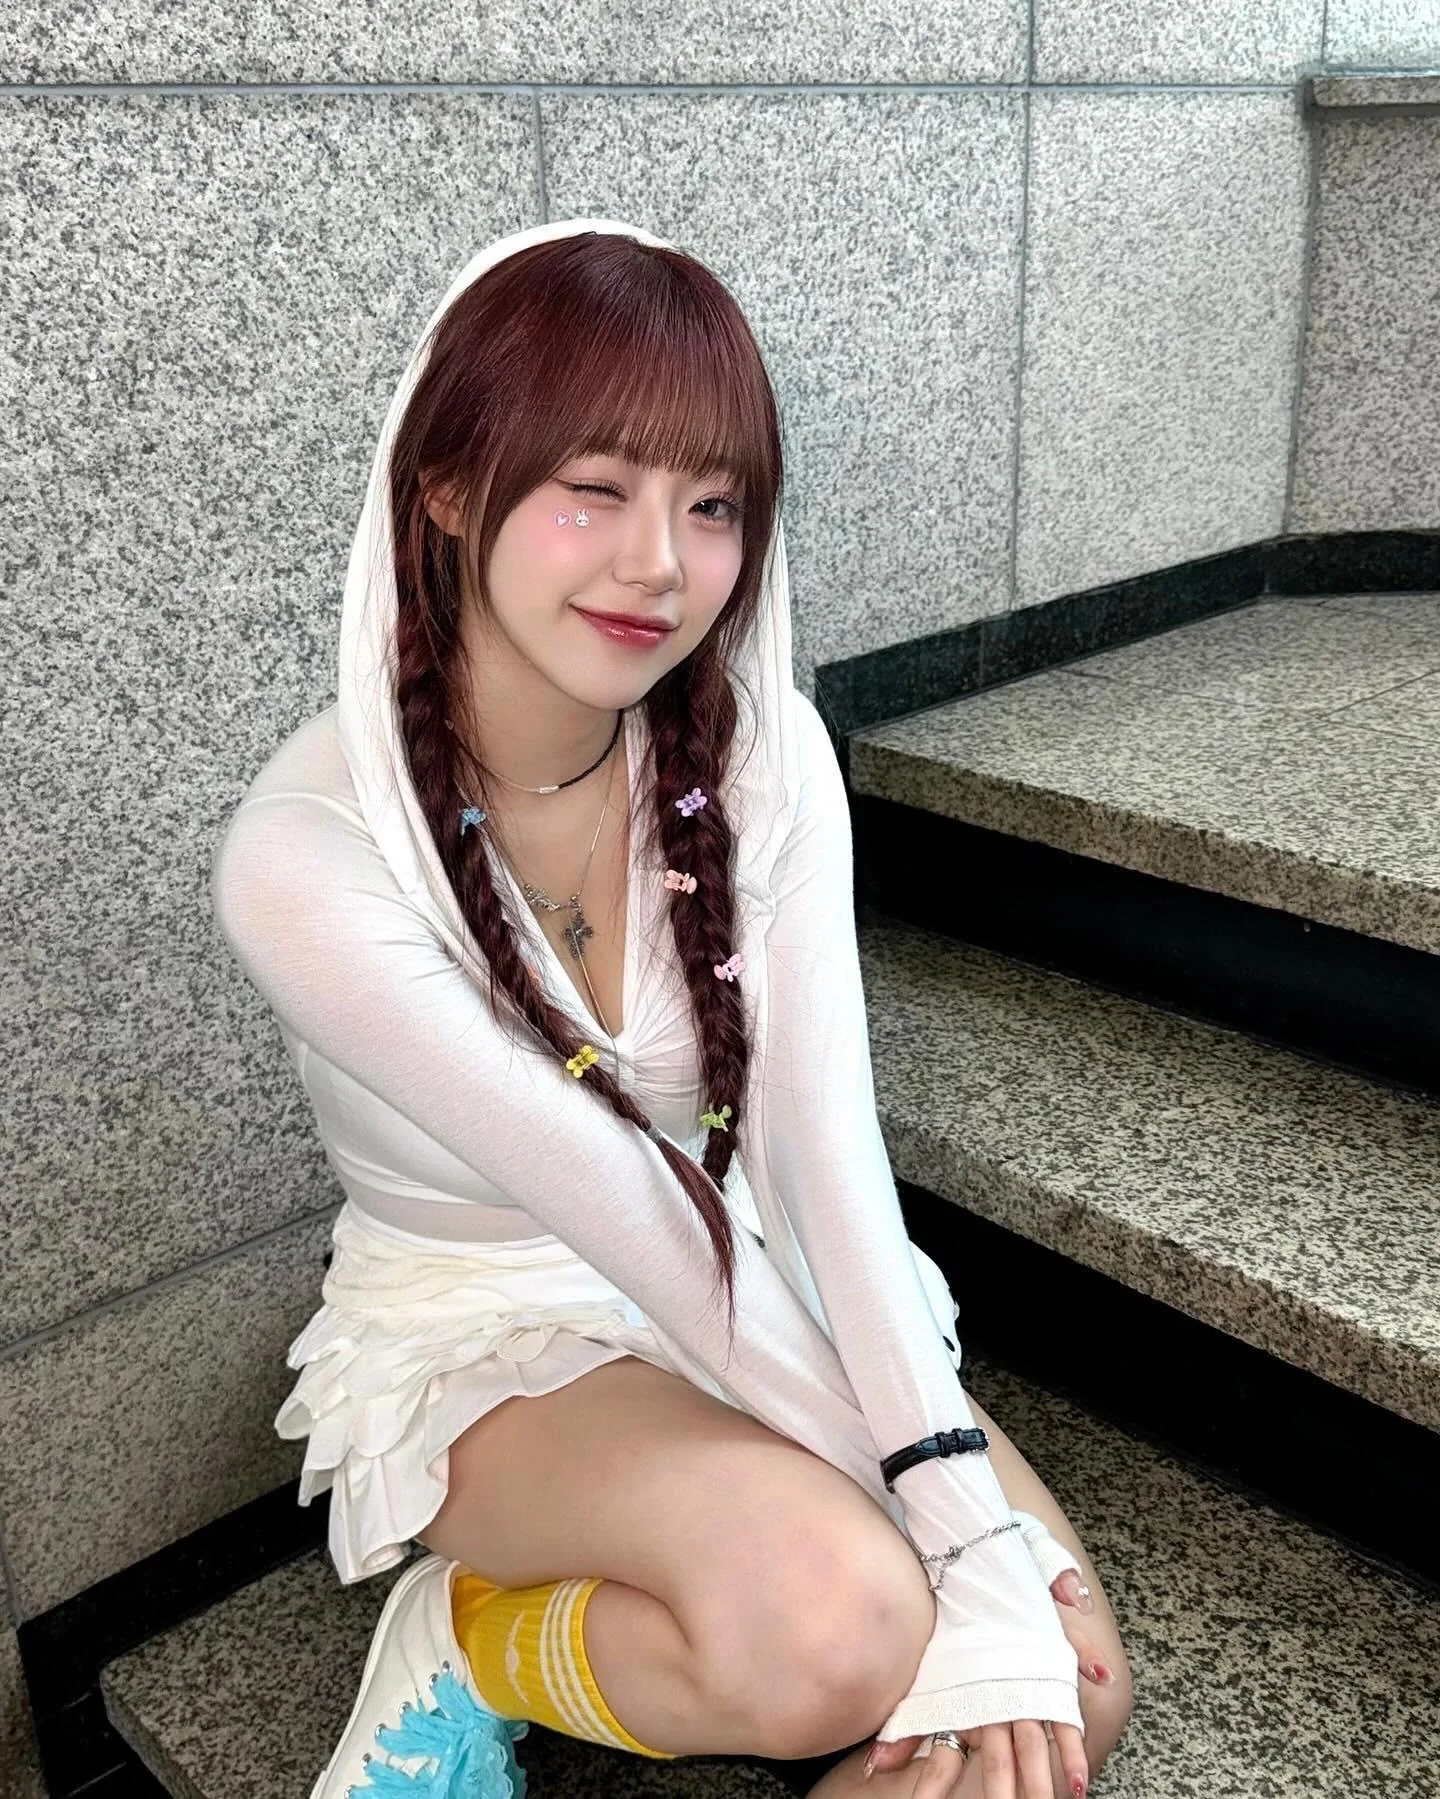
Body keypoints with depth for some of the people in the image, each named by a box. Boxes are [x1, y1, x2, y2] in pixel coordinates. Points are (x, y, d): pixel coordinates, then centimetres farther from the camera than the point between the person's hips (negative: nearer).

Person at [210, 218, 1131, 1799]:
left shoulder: (763, 752, -11)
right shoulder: (304, 857, -24)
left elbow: (823, 1144, -20)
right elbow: (615, 1202, -25)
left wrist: (968, 1516, -30)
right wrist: (918, 1516, -22)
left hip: (754, 1296, 5)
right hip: (484, 1337, -5)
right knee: (839, 1620, -32)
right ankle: (465, 1640, -3)